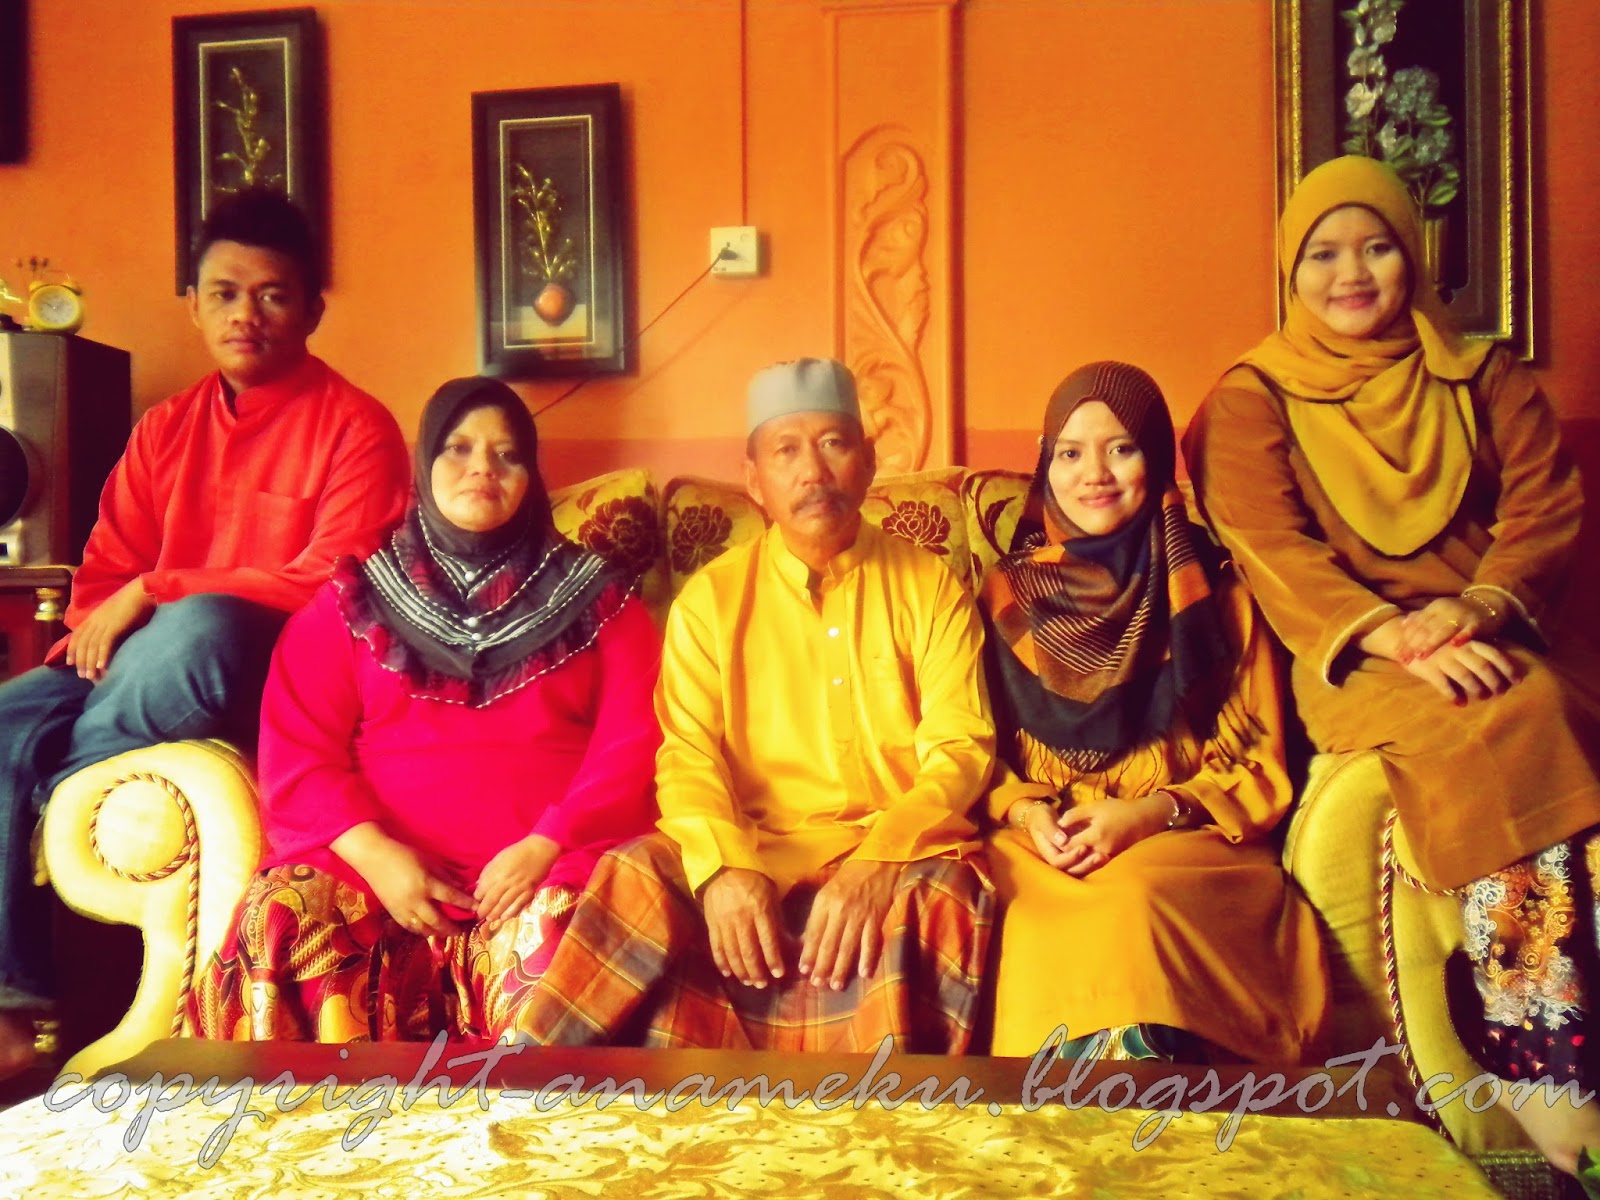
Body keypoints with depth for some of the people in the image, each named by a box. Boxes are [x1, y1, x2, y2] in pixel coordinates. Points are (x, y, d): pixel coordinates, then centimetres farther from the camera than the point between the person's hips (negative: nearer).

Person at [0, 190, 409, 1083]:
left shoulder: (355, 427, -5)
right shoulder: (166, 428, 14)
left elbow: (328, 582, -16)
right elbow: (107, 573, 14)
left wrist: (155, 594, -16)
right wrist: (99, 629, -11)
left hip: (276, 676, -6)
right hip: (139, 664, 6)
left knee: (198, 629, -38)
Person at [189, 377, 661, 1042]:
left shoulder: (594, 597, 12)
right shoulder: (354, 598, 15)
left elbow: (635, 746, 2)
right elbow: (297, 752, 5)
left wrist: (545, 847, -13)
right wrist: (373, 851, -12)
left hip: (547, 863, -1)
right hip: (378, 859, 2)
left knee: (550, 934, -34)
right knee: (279, 918, -27)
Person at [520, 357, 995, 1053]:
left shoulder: (930, 588, 10)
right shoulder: (710, 598, 11)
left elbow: (961, 749, -1)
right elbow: (687, 754, 0)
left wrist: (876, 864, -20)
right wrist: (724, 866, -22)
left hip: (900, 849, 0)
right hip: (753, 848, 1)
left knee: (938, 897, -33)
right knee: (635, 883, -28)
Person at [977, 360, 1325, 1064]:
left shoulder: (1214, 595, 10)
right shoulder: (1008, 593, 14)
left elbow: (1258, 769, 6)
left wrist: (1151, 812, -11)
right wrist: (1026, 810, -8)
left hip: (1182, 842, -1)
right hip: (1041, 847, 1)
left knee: (1132, 902, -35)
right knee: (1046, 922, -33)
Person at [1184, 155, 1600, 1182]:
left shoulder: (1484, 376, 17)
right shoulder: (1254, 396, 8)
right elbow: (1270, 551, -6)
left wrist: (1477, 606, -16)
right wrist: (1396, 638, -21)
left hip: (1493, 637, 3)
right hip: (1353, 658, -3)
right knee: (1496, 734, -31)